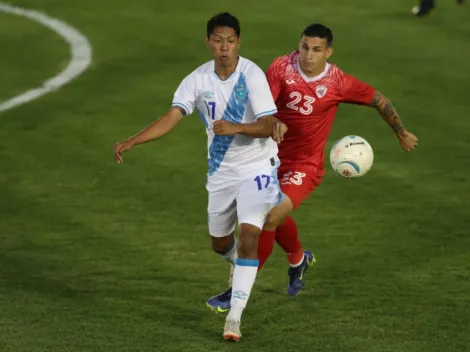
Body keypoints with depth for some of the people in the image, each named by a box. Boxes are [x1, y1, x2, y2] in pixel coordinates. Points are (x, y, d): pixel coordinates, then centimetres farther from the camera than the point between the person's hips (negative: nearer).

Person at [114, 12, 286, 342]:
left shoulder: (252, 75, -19)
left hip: (257, 168, -5)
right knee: (220, 243, 17)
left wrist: (236, 127, -41)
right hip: (221, 171, 5)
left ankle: (235, 317, -16)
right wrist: (132, 142, -28)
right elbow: (171, 118, -15)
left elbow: (267, 126, -22)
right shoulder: (199, 79, -8)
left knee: (249, 235, -20)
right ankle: (243, 265, 54)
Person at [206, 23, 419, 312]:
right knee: (276, 219, 24)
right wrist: (271, 124, -45)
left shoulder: (339, 83, -14)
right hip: (273, 156, 4)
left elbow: (380, 102, 2)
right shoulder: (281, 68, -13)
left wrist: (402, 133, 14)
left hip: (305, 166, -4)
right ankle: (298, 259, 58)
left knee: (270, 219, -20)